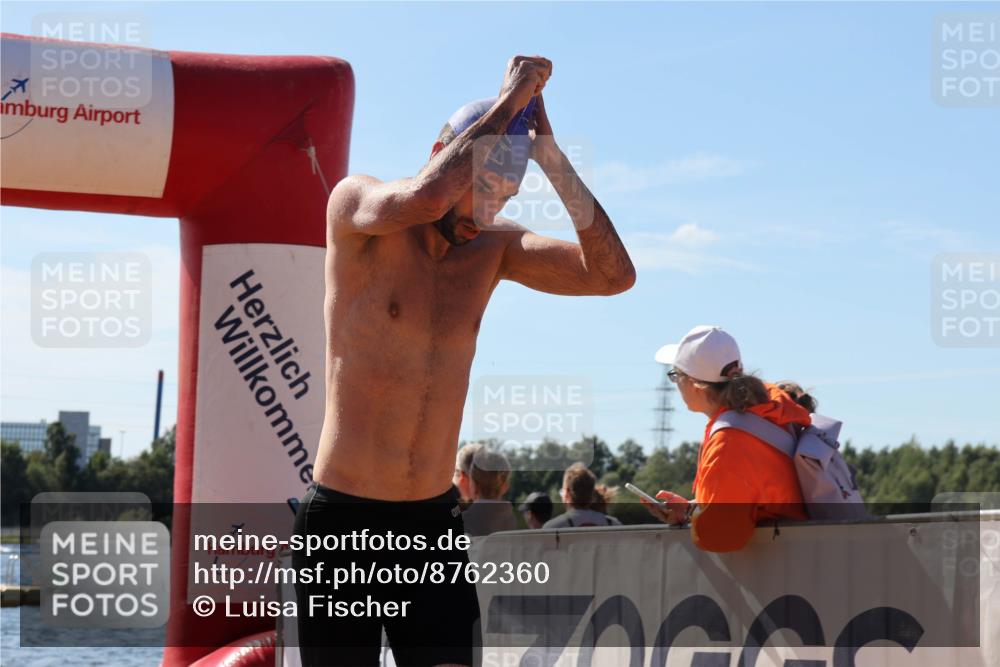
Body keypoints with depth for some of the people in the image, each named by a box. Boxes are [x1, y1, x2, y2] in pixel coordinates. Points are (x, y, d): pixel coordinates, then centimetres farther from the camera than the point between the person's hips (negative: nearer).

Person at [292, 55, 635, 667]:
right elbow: (423, 200, -30)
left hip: (435, 525, 4)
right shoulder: (355, 203, -6)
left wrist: (549, 155, -9)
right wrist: (509, 101, -19)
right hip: (344, 523, -4)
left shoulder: (495, 247, 7)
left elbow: (612, 275, -6)